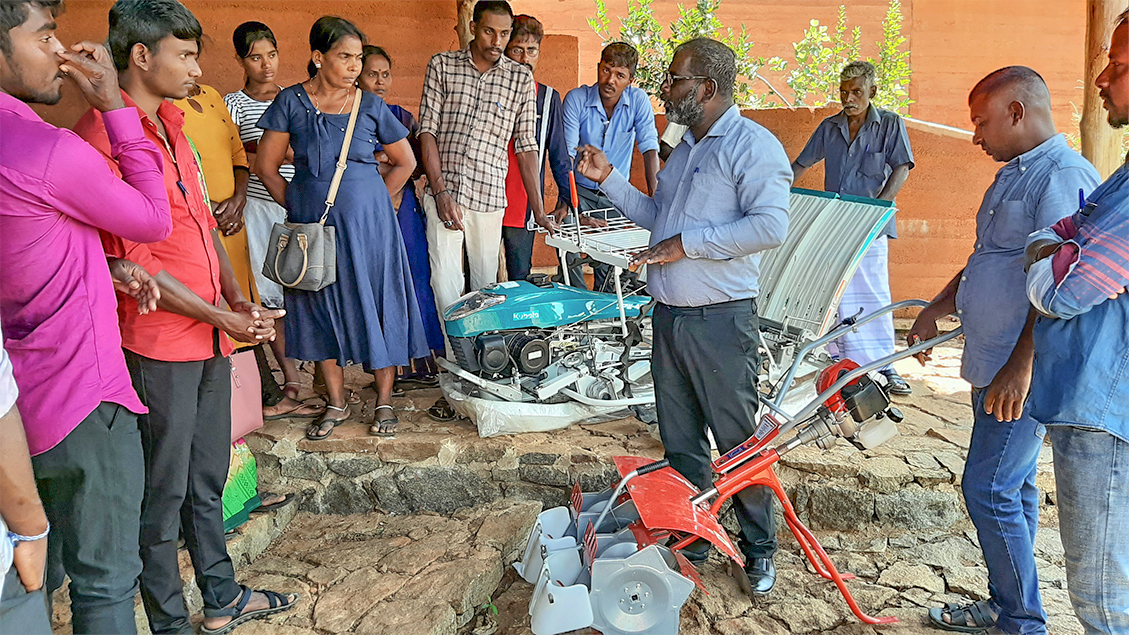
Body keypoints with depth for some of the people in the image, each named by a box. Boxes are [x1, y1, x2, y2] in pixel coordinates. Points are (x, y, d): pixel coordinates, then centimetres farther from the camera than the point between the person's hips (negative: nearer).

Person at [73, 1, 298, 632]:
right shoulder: (105, 135, -15)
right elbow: (132, 259, -18)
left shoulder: (170, 125, 13)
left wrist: (237, 296, 3)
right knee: (163, 493, 6)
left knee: (207, 480, 19)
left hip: (209, 337, 9)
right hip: (159, 344, -9)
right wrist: (220, 317, -15)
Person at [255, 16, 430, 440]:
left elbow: (405, 162, 10)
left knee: (375, 303, 2)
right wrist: (297, 208, 1)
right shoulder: (292, 102, 0)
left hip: (367, 223, -1)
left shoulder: (371, 106, 1)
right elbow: (266, 166, 4)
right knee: (320, 307, 7)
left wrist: (371, 201, 5)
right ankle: (336, 403, 22)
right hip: (313, 225, 1)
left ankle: (384, 401, 16)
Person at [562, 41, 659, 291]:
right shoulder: (576, 99, -12)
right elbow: (566, 152, -17)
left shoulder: (638, 100, -8)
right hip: (580, 189, -1)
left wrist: (655, 197, -25)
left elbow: (650, 149, -13)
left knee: (608, 260, 3)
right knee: (569, 255, -12)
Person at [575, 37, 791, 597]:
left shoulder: (753, 145, -10)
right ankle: (692, 541, 30)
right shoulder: (683, 150, 18)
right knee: (679, 441, 15)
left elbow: (770, 226, -22)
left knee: (738, 441, 3)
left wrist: (687, 244, -19)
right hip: (669, 315, 8)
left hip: (721, 320, -8)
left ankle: (759, 550, 21)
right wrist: (608, 179, 16)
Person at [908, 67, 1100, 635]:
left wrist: (1021, 367, -24)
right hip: (992, 365, 10)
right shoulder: (1013, 174, 17)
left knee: (990, 490, -6)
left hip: (1024, 373, -10)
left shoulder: (1065, 176, -15)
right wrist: (937, 309, 22)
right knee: (1012, 487, 16)